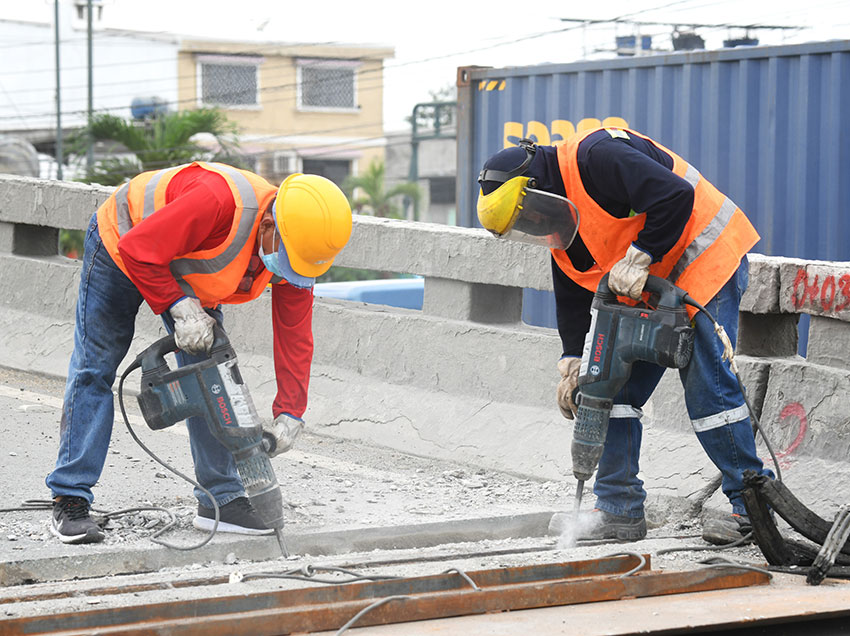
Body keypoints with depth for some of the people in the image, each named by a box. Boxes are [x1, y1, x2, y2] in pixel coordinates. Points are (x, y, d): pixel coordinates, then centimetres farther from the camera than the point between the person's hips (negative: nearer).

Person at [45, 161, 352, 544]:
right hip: (120, 244, -6)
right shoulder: (219, 202, -43)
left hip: (186, 275, 6)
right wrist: (180, 309, -33)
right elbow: (137, 251, -35)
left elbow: (295, 337, -12)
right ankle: (70, 501, -4)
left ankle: (221, 500, 5)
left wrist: (289, 416, -15)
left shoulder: (294, 251, -20)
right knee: (94, 369, -6)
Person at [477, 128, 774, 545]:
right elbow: (573, 297, 14)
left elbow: (676, 197, -30)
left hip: (705, 259, -9)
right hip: (647, 289, 9)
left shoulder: (596, 158, -22)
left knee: (706, 387, -12)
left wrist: (637, 258, -26)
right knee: (616, 387, 3)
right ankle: (619, 510, 9)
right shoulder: (561, 221, 7)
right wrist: (572, 363, 6)